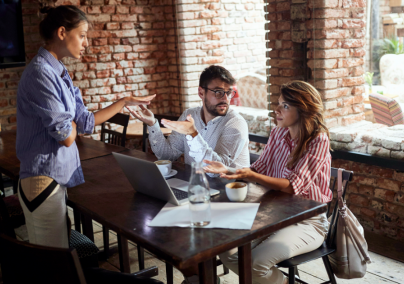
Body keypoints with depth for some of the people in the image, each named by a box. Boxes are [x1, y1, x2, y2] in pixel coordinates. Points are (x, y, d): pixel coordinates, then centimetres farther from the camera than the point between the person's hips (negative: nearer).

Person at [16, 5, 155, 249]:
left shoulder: (59, 73, 10)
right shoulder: (41, 73, -17)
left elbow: (85, 123, 10)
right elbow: (66, 136, -17)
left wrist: (125, 102, 12)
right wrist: (70, 122, 4)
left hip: (59, 176, 9)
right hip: (44, 180, -9)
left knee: (59, 256, 17)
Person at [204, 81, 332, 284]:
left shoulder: (318, 140, -15)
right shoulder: (277, 134, 4)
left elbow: (293, 186, -23)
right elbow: (259, 169, 6)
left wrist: (251, 176, -35)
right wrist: (228, 171, -11)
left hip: (308, 222, -6)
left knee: (256, 263, -25)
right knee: (228, 253, -11)